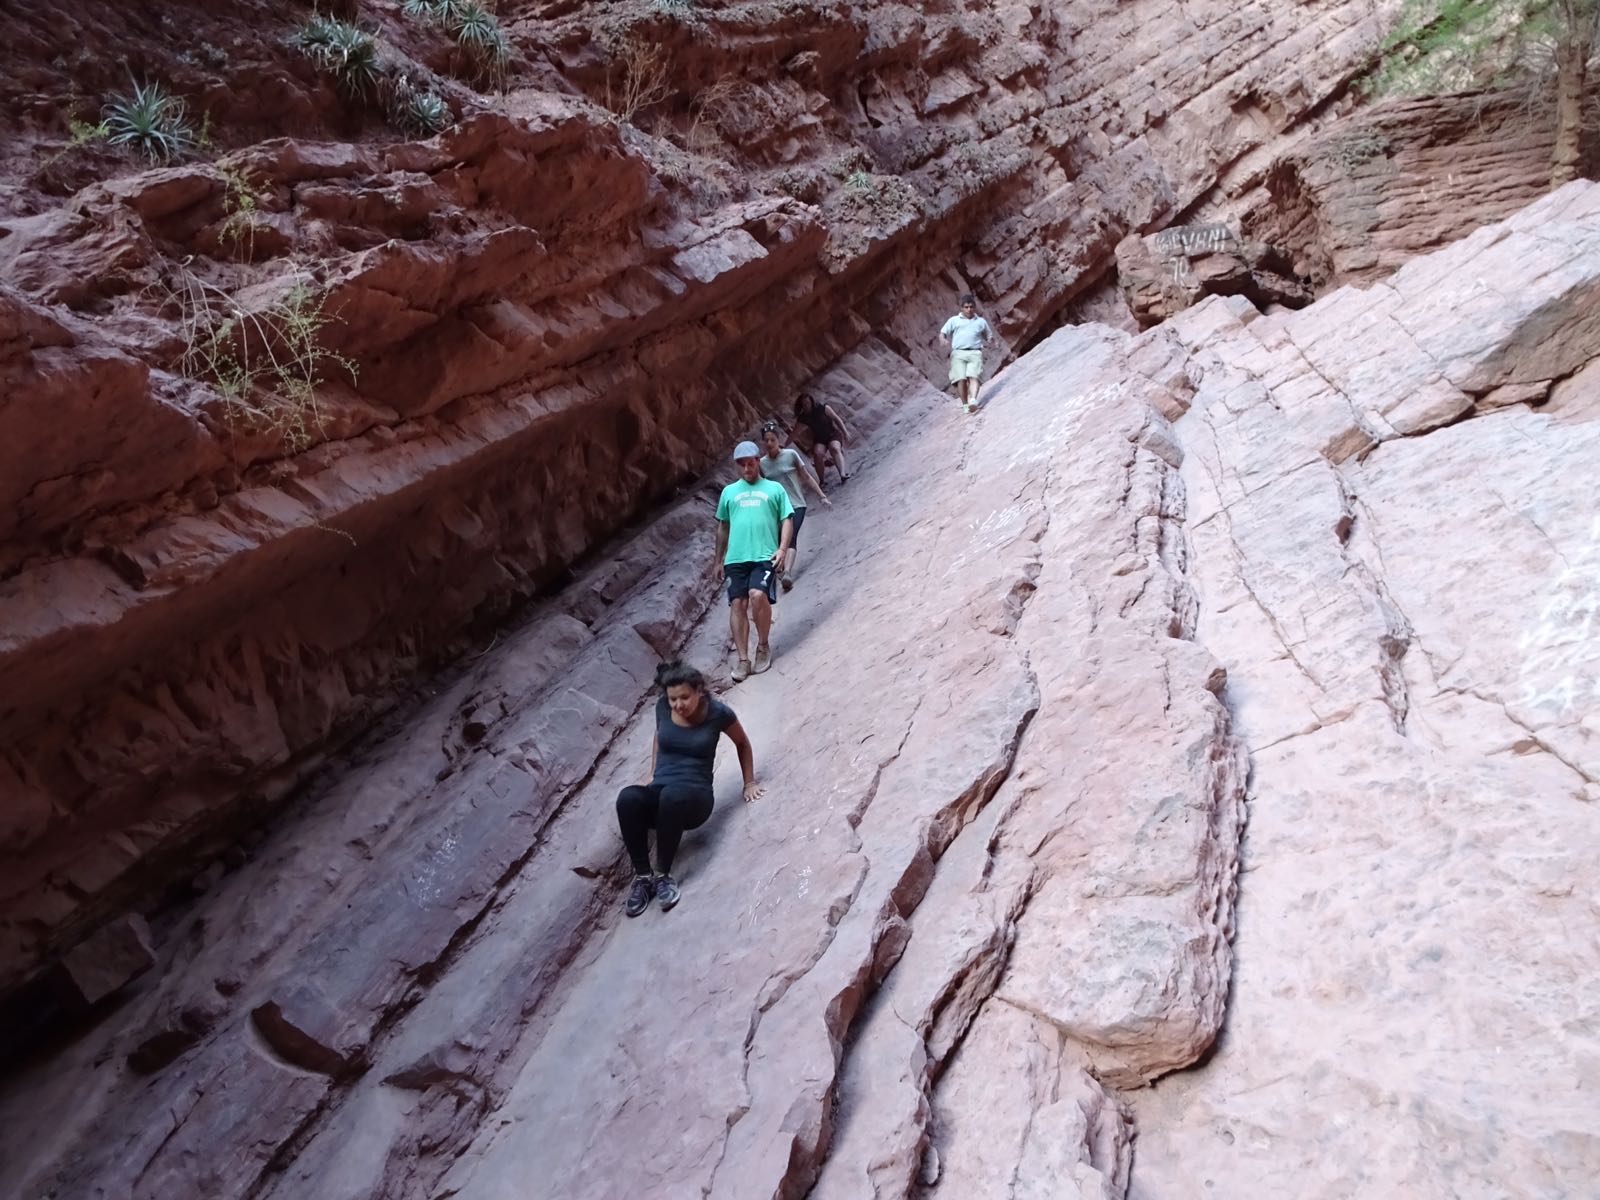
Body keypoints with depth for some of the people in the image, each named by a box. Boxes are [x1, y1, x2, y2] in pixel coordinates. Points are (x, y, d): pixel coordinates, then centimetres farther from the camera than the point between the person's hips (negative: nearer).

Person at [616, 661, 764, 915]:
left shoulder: (718, 713, -6)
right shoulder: (663, 707, 2)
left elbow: (742, 743, 12)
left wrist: (749, 782, 13)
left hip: (695, 796, -3)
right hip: (658, 793, 3)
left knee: (673, 795, -41)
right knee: (627, 798, -34)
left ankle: (663, 875, -27)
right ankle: (642, 876, -23)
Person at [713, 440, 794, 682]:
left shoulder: (774, 488, 11)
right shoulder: (729, 491, 18)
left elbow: (787, 520, 8)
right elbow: (723, 526, 24)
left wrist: (783, 548, -7)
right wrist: (718, 558, 24)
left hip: (765, 556, -3)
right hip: (736, 558, 3)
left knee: (758, 596, -23)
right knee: (737, 604, -3)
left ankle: (763, 646, -1)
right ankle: (743, 660, 3)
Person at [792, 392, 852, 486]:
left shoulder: (823, 408, -8)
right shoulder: (802, 418, -1)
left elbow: (837, 419, -3)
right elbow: (795, 433, 3)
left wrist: (845, 432, -8)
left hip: (833, 434, -2)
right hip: (819, 439, 2)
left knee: (835, 448, -35)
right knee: (817, 453, -30)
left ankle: (843, 474, -51)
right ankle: (822, 481, -24)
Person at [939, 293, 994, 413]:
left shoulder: (981, 321, 23)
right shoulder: (954, 320, 19)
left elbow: (989, 336, 30)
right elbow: (942, 334, 14)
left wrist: (989, 342, 5)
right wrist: (945, 342, -10)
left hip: (975, 353, 0)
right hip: (958, 353, 0)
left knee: (974, 377, -22)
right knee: (961, 379, -15)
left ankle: (973, 400, -38)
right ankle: (964, 404, -10)